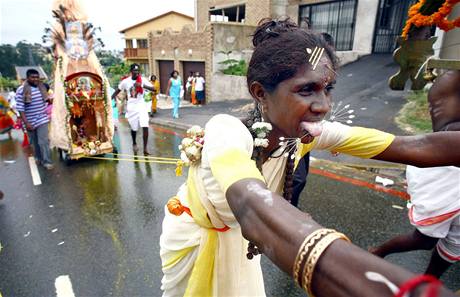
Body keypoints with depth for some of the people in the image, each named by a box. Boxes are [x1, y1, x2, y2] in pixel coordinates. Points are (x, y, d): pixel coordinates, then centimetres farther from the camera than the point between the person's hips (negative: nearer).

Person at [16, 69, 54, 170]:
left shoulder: (42, 88, 0)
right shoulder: (21, 90, -13)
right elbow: (20, 108, -14)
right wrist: (26, 123, -19)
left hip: (42, 119, 2)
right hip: (30, 122, -1)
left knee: (44, 141, -7)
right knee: (35, 142, 15)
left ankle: (47, 162, -1)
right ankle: (38, 157, 35)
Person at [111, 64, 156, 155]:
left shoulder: (143, 80, -6)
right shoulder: (125, 81, -2)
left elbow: (153, 89, -18)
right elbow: (118, 90, 13)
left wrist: (142, 85, -31)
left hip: (141, 106, -1)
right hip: (131, 107, 1)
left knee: (145, 127, -15)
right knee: (133, 128, 10)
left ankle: (145, 148, -9)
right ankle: (134, 143, 39)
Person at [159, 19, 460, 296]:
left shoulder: (311, 133, -23)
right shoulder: (226, 133, -40)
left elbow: (418, 147, -25)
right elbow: (257, 211, -60)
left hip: (236, 236, 4)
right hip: (195, 235, -3)